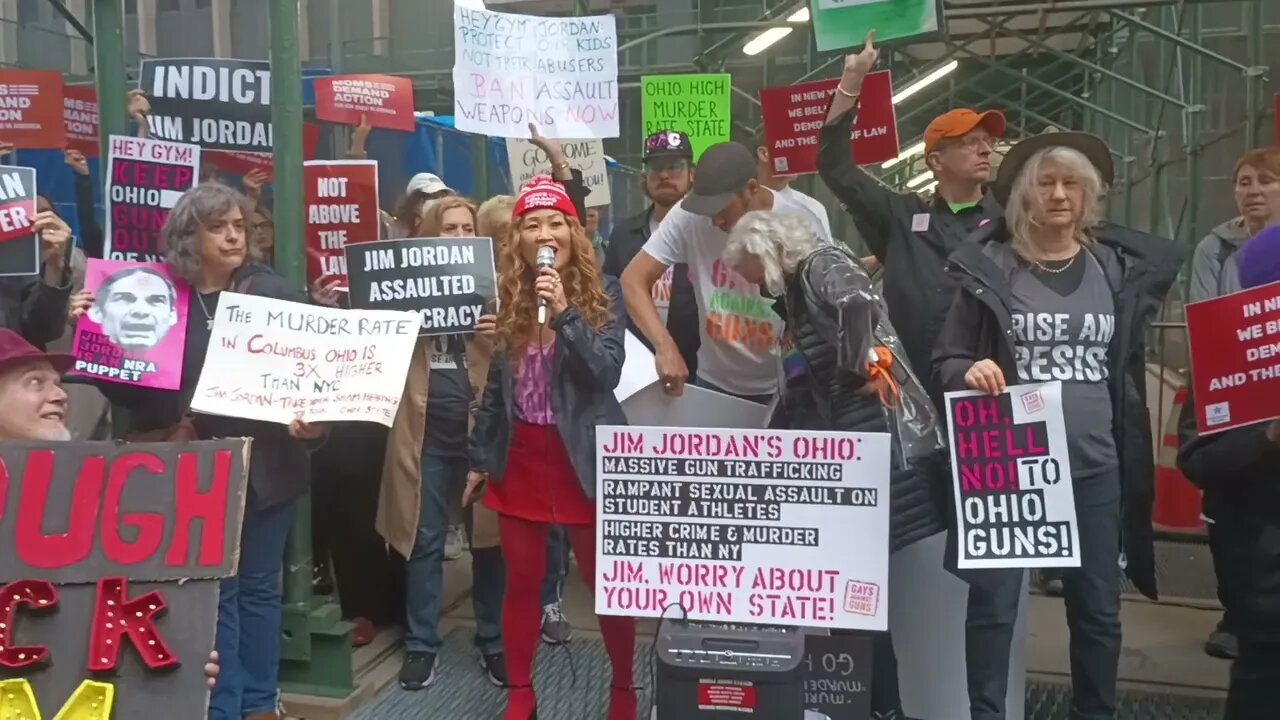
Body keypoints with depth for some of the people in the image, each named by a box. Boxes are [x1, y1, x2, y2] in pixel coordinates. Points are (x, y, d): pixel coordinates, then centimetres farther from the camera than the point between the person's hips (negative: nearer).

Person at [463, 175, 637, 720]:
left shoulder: (602, 293, -5)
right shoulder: (507, 297, 2)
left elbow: (607, 373, -16)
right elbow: (493, 387, 9)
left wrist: (565, 313, -25)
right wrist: (479, 460, 11)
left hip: (582, 458, -3)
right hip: (519, 458, 3)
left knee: (607, 580, 6)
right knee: (521, 583, 12)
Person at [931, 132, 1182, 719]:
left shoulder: (1121, 266, 5)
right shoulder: (987, 268, -3)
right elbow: (944, 360, -1)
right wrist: (968, 372, -22)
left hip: (1095, 465, 3)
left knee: (1098, 606, 13)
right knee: (992, 602, 0)